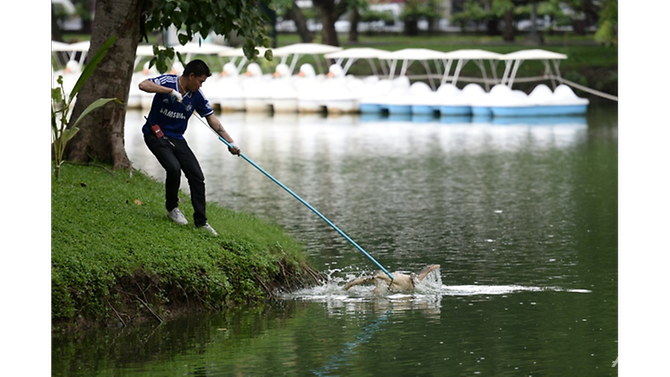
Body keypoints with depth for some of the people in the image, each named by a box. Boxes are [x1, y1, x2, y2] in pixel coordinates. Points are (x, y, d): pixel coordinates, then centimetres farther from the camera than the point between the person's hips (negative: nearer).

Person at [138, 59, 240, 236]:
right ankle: (172, 208, -2)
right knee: (174, 167, -27)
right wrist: (170, 90, -39)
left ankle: (201, 221, 7)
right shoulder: (167, 81, -17)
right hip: (155, 134, -5)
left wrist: (230, 142, -2)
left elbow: (212, 119, 3)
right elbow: (143, 85, -33)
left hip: (177, 139, 5)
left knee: (197, 176, -5)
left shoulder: (197, 95, -3)